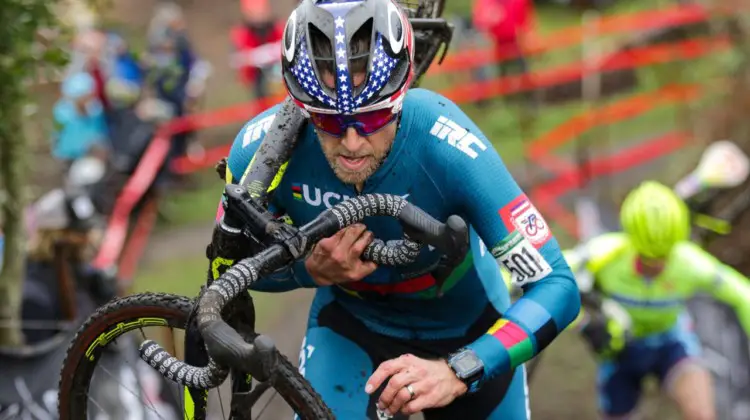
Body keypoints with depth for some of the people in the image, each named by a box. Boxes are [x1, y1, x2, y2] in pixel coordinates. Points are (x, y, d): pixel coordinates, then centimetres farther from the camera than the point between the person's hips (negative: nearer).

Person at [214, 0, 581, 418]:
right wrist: (312, 270, -30)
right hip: (352, 322, 1)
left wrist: (457, 372, -50)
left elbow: (557, 286, -36)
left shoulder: (445, 144, -37)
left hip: (467, 334, -1)